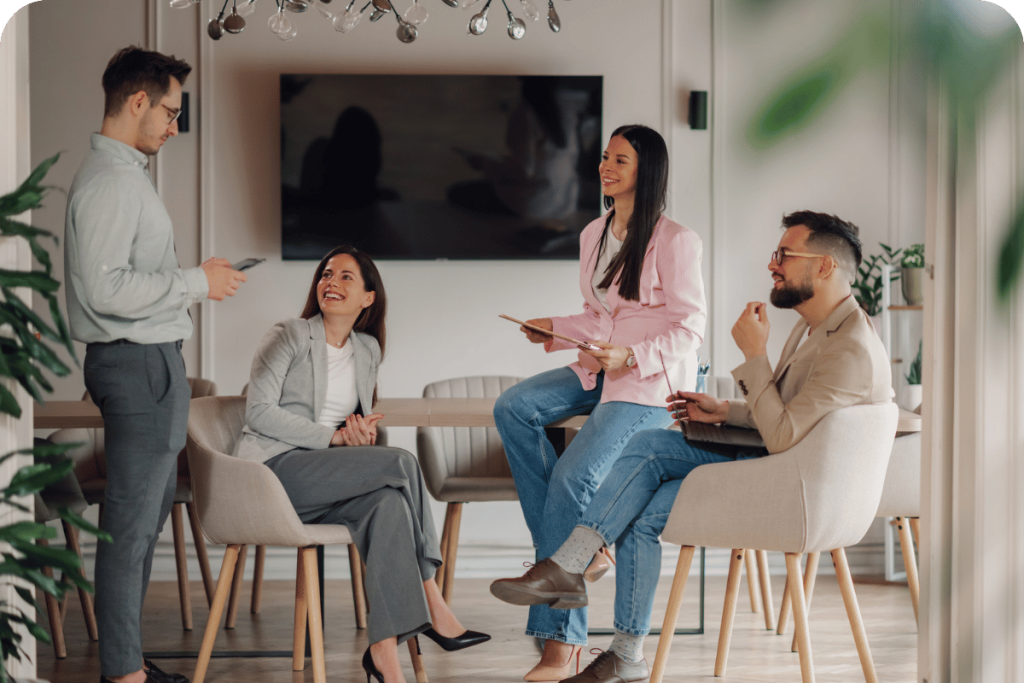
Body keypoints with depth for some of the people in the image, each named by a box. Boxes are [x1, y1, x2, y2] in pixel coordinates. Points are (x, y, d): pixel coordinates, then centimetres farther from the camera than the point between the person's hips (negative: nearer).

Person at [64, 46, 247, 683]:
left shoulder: (127, 173, 17)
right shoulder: (110, 181, -16)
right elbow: (105, 289, -24)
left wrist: (197, 280, 14)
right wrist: (196, 282, -16)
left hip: (151, 362, 11)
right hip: (138, 366, -11)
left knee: (148, 512, 16)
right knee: (132, 522, -5)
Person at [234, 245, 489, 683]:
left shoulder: (367, 350, 17)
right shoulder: (290, 336, 0)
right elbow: (259, 412, -10)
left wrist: (363, 432, 0)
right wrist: (333, 437, -15)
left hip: (323, 484, 6)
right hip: (274, 470, -6)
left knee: (390, 502, -30)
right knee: (402, 464, -24)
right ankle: (434, 609, -18)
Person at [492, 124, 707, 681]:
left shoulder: (675, 241, -9)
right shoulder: (593, 235, 14)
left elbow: (689, 327, -10)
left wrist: (633, 355, -24)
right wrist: (556, 329, 5)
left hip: (653, 381, -8)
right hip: (599, 370, 8)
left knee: (574, 475, -24)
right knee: (512, 408, -17)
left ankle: (559, 635, -18)